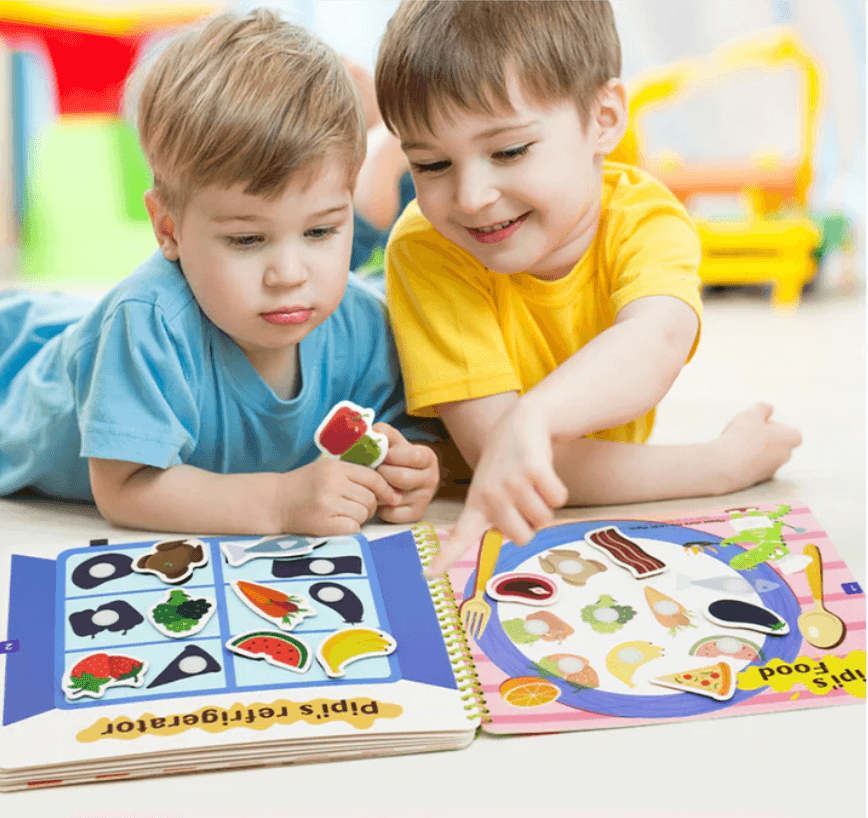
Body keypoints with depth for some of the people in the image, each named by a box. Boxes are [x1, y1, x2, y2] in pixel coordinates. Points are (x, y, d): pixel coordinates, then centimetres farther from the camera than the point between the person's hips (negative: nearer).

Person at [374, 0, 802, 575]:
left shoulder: (645, 218, -18)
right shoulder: (426, 249, -23)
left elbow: (656, 342, -41)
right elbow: (489, 452, -31)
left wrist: (532, 417, -62)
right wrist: (725, 464, -30)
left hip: (619, 530, 2)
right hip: (454, 532, -1)